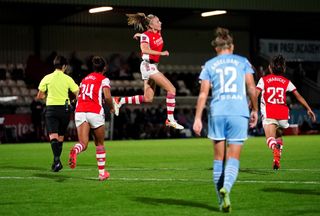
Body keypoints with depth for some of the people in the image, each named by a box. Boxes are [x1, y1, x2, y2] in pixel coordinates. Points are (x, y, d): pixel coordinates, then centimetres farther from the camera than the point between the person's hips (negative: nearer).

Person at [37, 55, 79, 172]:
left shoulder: (47, 78, 2)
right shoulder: (67, 79, 1)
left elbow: (39, 96, 7)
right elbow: (78, 93, -2)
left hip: (51, 108, -1)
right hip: (64, 108, 1)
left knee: (53, 136, -10)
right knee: (60, 137, 14)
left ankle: (56, 159, -31)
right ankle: (57, 161, 19)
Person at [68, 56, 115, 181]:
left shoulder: (84, 79, 22)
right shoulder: (104, 79, 6)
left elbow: (78, 96, 20)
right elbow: (107, 97, -8)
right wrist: (111, 108, 10)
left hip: (80, 112, 3)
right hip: (95, 112, -3)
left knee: (83, 144, -7)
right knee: (99, 144, 14)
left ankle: (75, 150, -43)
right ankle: (102, 173, 18)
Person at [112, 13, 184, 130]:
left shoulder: (158, 32, 10)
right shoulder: (146, 35, -13)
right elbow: (144, 49, -31)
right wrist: (161, 53, -33)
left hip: (153, 66, 9)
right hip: (148, 66, -9)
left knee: (148, 98, 11)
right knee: (171, 89, -13)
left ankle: (119, 101, 16)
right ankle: (170, 120, -13)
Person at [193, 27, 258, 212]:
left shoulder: (209, 65, 10)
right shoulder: (243, 62, 10)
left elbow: (203, 93, 3)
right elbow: (252, 88, 4)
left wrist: (198, 118, 2)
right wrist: (255, 110, 16)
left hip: (217, 113, 1)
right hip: (239, 113, -1)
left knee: (219, 158, 10)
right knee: (233, 158, -1)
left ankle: (222, 201, 10)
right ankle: (226, 188, -28)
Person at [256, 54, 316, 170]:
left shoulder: (264, 80, 8)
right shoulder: (286, 82, 14)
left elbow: (255, 95, -3)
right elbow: (298, 96, 13)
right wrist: (308, 109, 18)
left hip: (269, 114, -3)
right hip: (283, 113, 3)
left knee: (270, 139, -12)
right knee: (278, 135, 26)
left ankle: (275, 147, -47)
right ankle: (277, 160, 15)